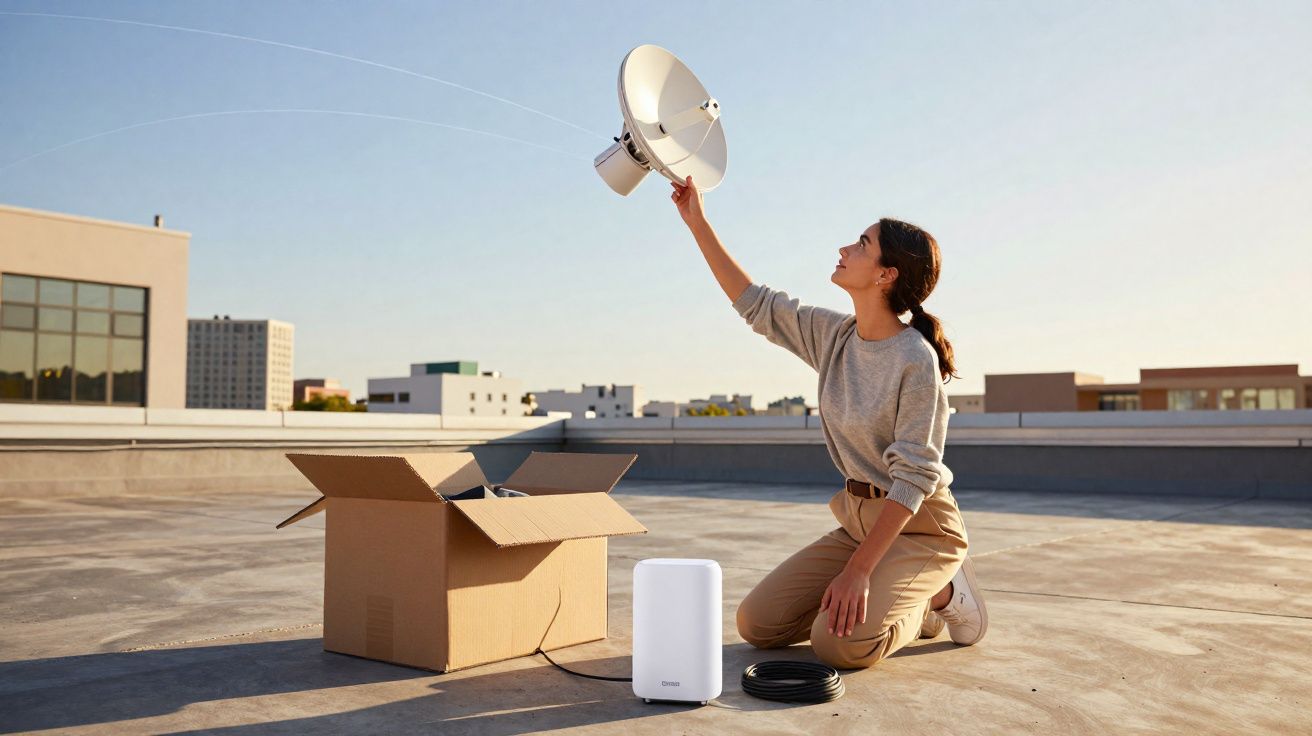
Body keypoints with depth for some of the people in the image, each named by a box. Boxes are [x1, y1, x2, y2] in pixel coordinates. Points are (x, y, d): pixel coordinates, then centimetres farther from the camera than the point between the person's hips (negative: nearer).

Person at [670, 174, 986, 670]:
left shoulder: (915, 359, -21)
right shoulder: (832, 335, 0)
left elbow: (913, 477, -23)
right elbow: (755, 303, 7)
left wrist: (857, 570, -27)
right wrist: (696, 220, 6)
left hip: (920, 526, -7)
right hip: (859, 517, 7)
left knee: (840, 643, -28)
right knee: (756, 623, -3)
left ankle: (938, 594, 2)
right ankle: (889, 600, 15)